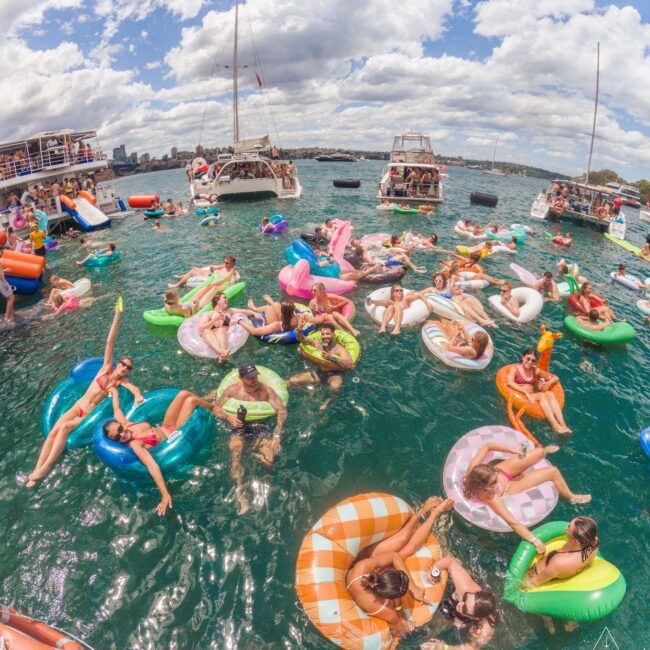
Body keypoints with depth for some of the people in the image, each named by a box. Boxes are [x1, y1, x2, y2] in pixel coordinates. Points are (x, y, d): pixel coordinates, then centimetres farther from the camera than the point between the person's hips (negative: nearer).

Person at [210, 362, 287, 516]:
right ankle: (241, 495, -29)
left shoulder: (266, 390, 2)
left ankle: (256, 455, 12)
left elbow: (282, 410, -3)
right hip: (239, 428, 0)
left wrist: (276, 435, -16)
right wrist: (228, 417, -15)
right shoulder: (233, 390, 6)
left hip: (260, 427, 0)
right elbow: (216, 408, 8)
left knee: (269, 462, -22)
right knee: (235, 457, -30)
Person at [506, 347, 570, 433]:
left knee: (550, 394, -24)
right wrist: (526, 393, -26)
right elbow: (510, 382, -17)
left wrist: (548, 383, -2)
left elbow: (555, 378, 23)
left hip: (532, 396, 5)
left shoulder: (536, 370, 19)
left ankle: (563, 424, -39)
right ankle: (555, 426, -42)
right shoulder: (515, 368, 3)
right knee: (542, 395, -29)